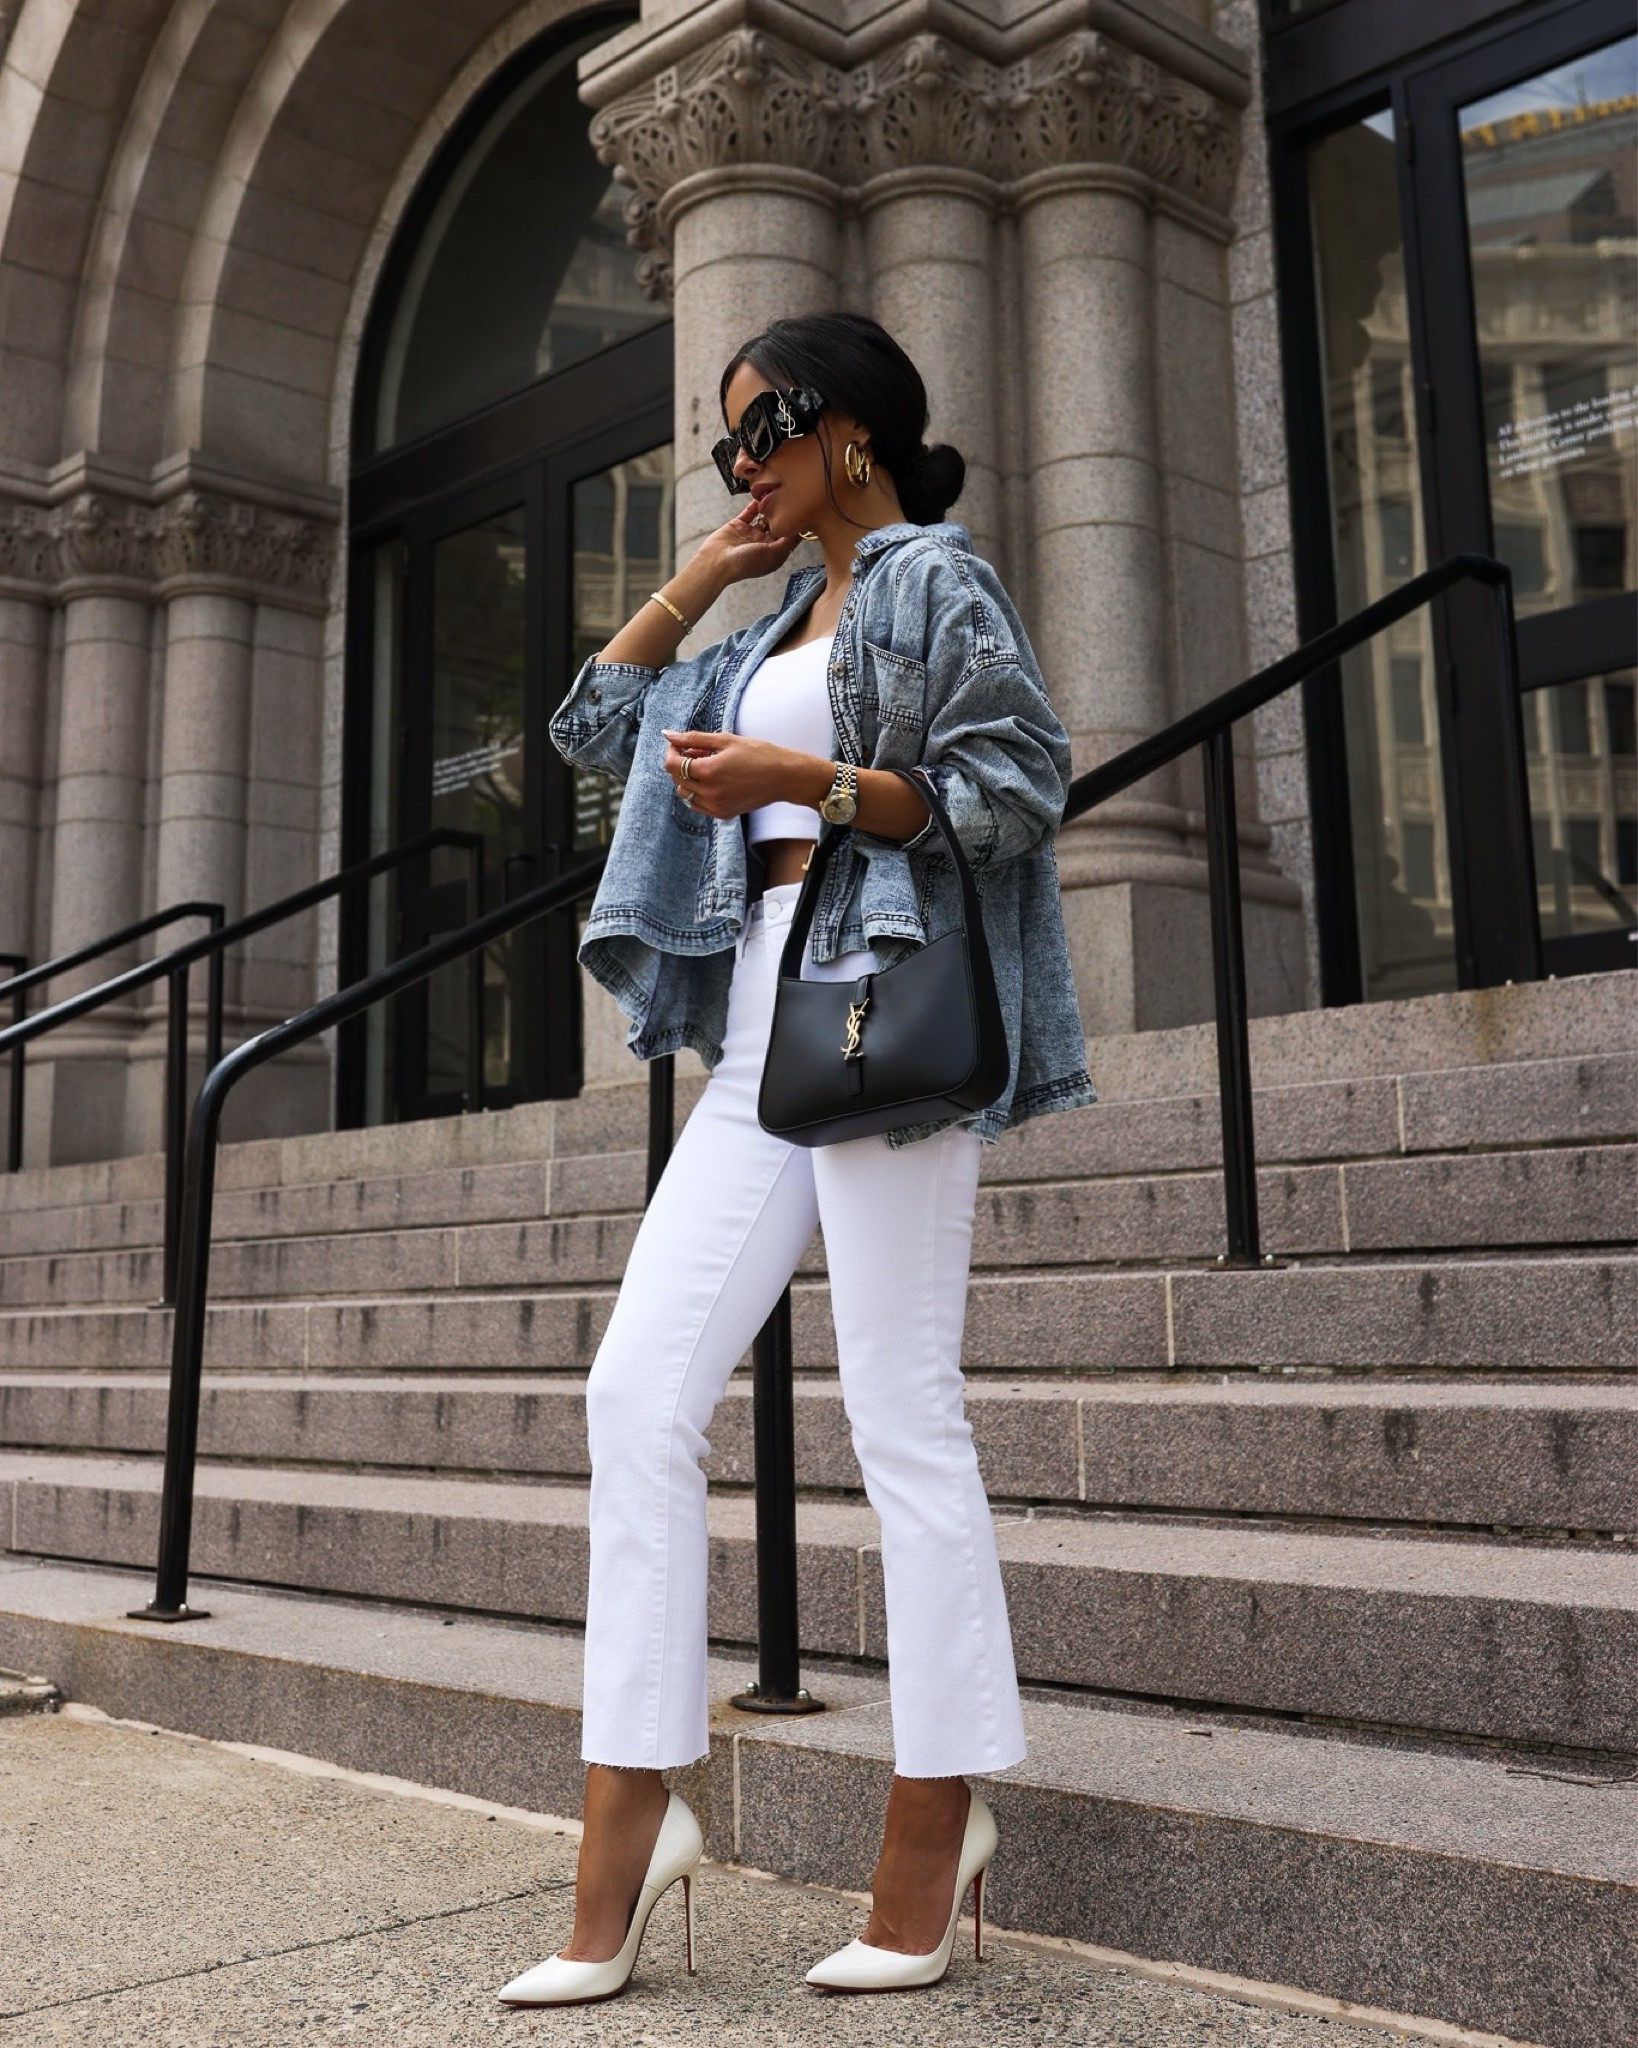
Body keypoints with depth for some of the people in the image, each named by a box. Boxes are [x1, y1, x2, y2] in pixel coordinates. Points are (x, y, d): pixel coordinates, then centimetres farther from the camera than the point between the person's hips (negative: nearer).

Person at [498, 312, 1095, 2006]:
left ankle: (934, 1832, 5)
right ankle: (628, 1834, 4)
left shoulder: (931, 576, 3)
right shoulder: (779, 632, 26)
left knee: (900, 1418, -7)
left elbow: (1021, 781, -9)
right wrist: (693, 582, 22)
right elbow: (594, 725, 30)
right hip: (764, 1031, 8)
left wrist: (807, 781, -16)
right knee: (637, 1392, -2)